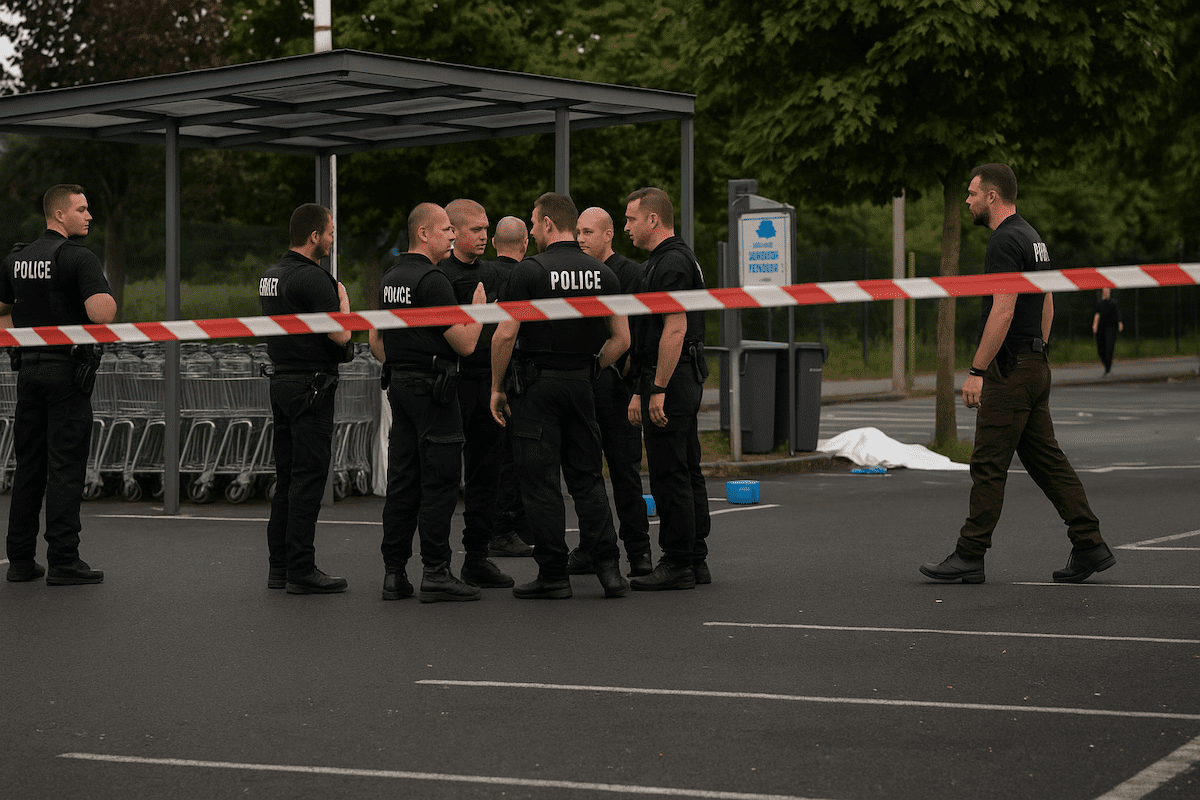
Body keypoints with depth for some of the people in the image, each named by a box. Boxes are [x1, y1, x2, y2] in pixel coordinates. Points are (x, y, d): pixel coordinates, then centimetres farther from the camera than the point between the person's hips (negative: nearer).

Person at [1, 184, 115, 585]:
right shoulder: (79, 258, -12)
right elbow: (102, 313, -24)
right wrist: (109, 298, -4)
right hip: (68, 371, -7)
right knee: (65, 467, -3)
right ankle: (63, 560, -3)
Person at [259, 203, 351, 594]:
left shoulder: (270, 276, 13)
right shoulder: (312, 278, -17)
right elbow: (341, 334, -18)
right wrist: (342, 299, -1)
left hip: (281, 382, 9)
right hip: (311, 384, -9)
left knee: (287, 477, 12)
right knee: (309, 477, -6)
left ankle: (280, 565, 15)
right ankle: (301, 571, -6)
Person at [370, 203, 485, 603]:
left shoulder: (389, 279, 14)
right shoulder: (432, 280, -15)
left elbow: (376, 340, 20)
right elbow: (464, 343, -15)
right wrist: (478, 308, 0)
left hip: (400, 387, 9)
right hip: (433, 389, -9)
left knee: (403, 481, 9)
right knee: (440, 481, -5)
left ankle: (394, 572, 10)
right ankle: (436, 573, -5)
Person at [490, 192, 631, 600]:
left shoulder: (530, 271, -10)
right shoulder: (602, 273, 6)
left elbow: (505, 335, -13)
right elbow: (621, 339, 7)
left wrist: (497, 387, -3)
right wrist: (586, 370, 16)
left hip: (537, 386, -5)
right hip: (581, 386, 5)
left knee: (541, 482, 0)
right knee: (587, 478, 12)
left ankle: (553, 575, 2)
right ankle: (608, 567, 4)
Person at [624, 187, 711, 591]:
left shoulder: (670, 263, -15)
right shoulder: (676, 258, 19)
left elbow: (675, 329, -22)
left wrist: (658, 390, -23)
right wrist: (641, 391, 24)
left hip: (670, 383, -11)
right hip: (685, 382, 11)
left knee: (670, 474, -7)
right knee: (686, 473, 12)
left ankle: (677, 565, -4)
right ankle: (695, 561, 16)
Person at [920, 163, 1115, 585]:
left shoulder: (1004, 242, -16)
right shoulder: (1032, 238, 17)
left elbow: (1002, 312, -22)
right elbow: (1047, 305, 22)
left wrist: (976, 371, -21)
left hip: (1009, 372, -10)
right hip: (1035, 367, 10)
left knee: (988, 466, -5)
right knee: (1047, 460, 10)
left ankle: (969, 557, 0)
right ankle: (1090, 546, 8)